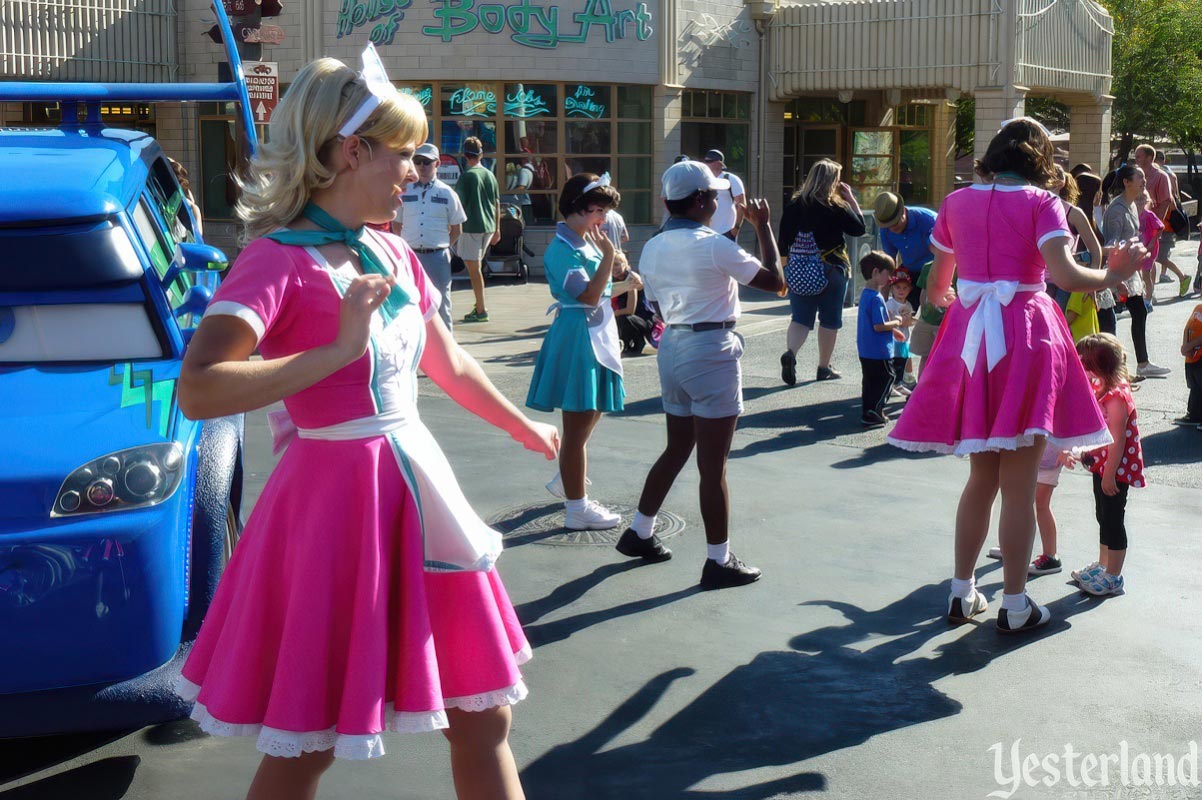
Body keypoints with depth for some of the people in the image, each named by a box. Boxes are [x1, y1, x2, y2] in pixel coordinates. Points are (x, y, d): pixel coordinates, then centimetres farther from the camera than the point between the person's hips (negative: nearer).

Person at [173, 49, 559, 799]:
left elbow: (451, 366, 24)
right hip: (337, 499, -7)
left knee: (483, 720, 14)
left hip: (418, 487, 7)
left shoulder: (395, 256, 9)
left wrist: (528, 430, 36)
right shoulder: (279, 259, -14)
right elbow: (198, 391, -28)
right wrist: (339, 350, -26)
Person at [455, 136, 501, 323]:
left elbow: (459, 204, -12)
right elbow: (497, 204, 13)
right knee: (475, 266, 19)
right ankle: (479, 305, 22)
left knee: (473, 267, -2)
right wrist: (497, 229, 21)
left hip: (471, 227, -7)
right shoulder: (490, 175, 8)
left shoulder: (466, 176, -11)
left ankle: (481, 311, -3)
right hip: (488, 227, 7)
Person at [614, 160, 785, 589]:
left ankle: (639, 533, 30)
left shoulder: (652, 248, 6)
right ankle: (719, 562, 8)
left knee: (677, 449, 22)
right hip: (712, 350, -7)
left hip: (671, 346, 8)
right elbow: (776, 282, -9)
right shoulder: (714, 246, -15)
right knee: (712, 464, -1)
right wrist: (763, 226, -1)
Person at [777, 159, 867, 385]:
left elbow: (784, 241, 3)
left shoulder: (793, 206, 1)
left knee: (800, 317, 5)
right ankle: (824, 368, 18)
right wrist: (851, 199, 5)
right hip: (833, 269, -3)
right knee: (830, 318, 10)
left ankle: (790, 353, -22)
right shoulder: (837, 207, -10)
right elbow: (859, 228, 2)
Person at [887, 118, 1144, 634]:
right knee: (1019, 486, 3)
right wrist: (1113, 276, -1)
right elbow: (1065, 275, -19)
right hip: (1026, 336, -4)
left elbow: (936, 285, 12)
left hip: (969, 335, 4)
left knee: (981, 478, 17)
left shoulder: (957, 202, 7)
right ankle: (1014, 606, 10)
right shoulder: (1041, 203, -5)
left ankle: (961, 593, 21)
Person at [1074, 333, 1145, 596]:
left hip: (1116, 470, -10)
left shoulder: (1117, 398, -24)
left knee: (1113, 521, 0)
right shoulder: (1101, 392, 7)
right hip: (1102, 467, 10)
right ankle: (1102, 566, 34)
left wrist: (1109, 474, -24)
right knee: (1104, 518, 20)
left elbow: (1117, 440, -25)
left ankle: (1113, 577, 9)